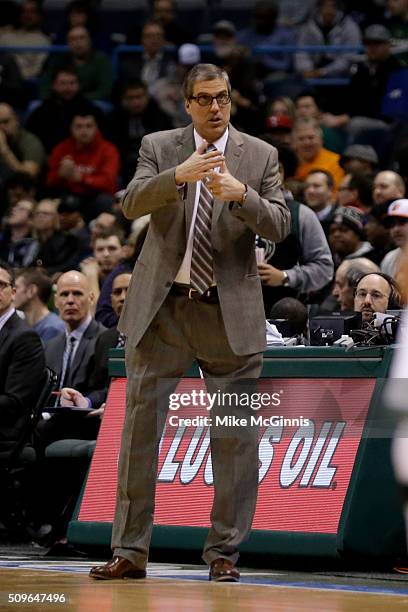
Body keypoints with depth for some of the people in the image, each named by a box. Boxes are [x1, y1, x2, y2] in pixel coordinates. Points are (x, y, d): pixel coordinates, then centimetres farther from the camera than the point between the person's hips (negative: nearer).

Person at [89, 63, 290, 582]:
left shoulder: (260, 156, 5)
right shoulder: (158, 148, 5)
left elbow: (279, 227, -4)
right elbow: (131, 203, -10)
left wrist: (241, 195, -23)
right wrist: (179, 175, -27)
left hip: (230, 313, 0)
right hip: (161, 307, 0)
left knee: (236, 437, 1)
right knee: (140, 427, 0)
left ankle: (224, 553, 10)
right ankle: (130, 552, 5)